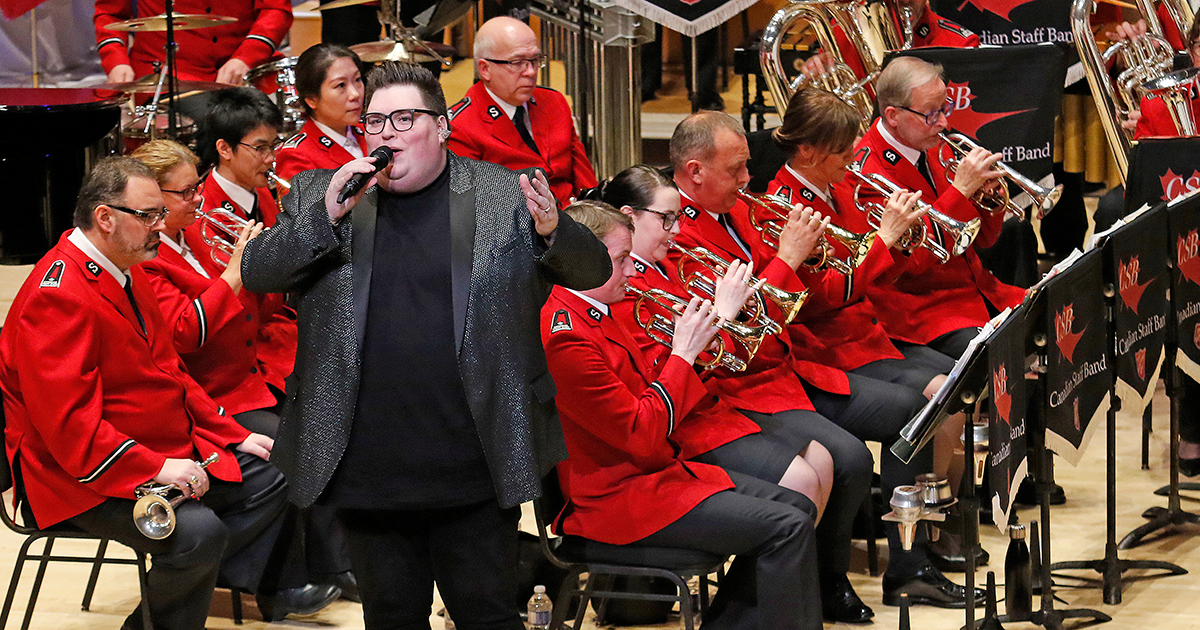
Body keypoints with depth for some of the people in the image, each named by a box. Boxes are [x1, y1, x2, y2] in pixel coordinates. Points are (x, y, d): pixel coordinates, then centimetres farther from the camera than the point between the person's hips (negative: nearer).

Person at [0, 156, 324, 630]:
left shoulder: (126, 272, 12)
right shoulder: (57, 297, -22)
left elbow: (168, 373, 20)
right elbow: (68, 423, -28)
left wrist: (232, 434, 10)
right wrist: (154, 468, -30)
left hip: (164, 455, 11)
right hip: (85, 478, -11)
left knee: (269, 476, 10)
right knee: (197, 530, -30)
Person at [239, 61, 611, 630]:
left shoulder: (503, 196, 2)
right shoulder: (317, 195, 7)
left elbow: (593, 271, -1)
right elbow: (256, 273, -2)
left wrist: (553, 233, -23)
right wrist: (326, 215, -17)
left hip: (474, 472, -2)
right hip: (367, 471, 2)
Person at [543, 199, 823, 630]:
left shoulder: (592, 315, 11)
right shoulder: (566, 339, -22)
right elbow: (642, 436, -22)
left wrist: (690, 346, 0)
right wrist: (683, 352, -13)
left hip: (652, 470, 11)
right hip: (617, 501, -11)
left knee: (798, 507, 6)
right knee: (787, 528, -17)